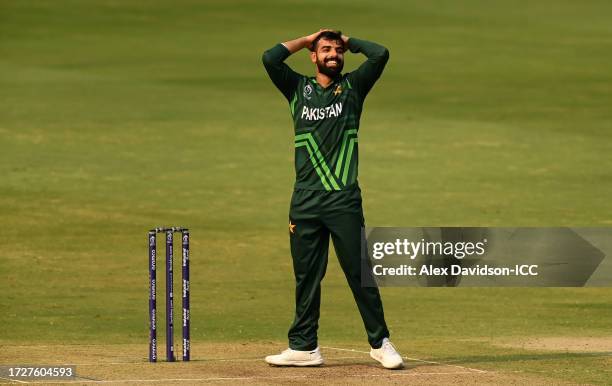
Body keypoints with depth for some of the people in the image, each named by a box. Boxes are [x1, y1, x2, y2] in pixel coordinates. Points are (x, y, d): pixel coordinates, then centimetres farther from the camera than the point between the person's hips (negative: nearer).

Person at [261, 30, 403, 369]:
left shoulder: (352, 87, 10)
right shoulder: (298, 89, 14)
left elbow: (381, 54, -4)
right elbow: (270, 58, 0)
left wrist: (349, 42, 12)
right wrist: (308, 39, 10)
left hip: (344, 200, -2)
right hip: (305, 201, 2)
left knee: (360, 273, -3)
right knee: (306, 275, 5)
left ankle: (380, 342, 2)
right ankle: (304, 347, 11)